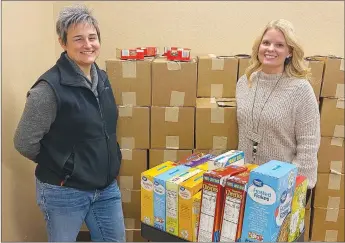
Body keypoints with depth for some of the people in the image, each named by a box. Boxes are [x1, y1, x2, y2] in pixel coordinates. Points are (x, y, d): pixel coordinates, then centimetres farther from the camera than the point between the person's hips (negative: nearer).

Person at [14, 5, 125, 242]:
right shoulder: (50, 87, -20)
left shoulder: (102, 77, 2)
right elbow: (24, 143, -17)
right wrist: (60, 167, -5)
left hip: (107, 187, 6)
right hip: (65, 192, -6)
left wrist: (108, 164, 10)